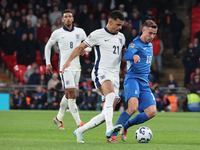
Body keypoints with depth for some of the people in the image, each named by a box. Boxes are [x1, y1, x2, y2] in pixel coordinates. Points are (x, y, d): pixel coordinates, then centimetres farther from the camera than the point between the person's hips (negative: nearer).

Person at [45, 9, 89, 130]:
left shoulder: (80, 32, 7)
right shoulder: (57, 33, 0)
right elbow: (48, 47, 13)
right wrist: (48, 63, 8)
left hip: (76, 67, 4)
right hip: (65, 67, -4)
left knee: (68, 95, 11)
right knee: (72, 94, -15)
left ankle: (59, 118, 28)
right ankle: (79, 122, -19)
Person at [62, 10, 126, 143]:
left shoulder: (121, 37, 17)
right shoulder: (98, 34, -1)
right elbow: (81, 47, 4)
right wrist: (69, 61, -6)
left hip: (115, 76, 7)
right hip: (101, 72, -7)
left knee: (107, 114, -1)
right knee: (111, 94, -37)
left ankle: (80, 131, 13)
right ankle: (109, 129, -51)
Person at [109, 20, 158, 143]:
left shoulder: (150, 46, 19)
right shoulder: (136, 44, -8)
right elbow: (126, 56, -30)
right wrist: (134, 56, -51)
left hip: (144, 83, 7)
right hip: (133, 79, -7)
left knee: (152, 112, -9)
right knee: (133, 107, -29)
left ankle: (126, 126, 12)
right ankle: (113, 134, -16)